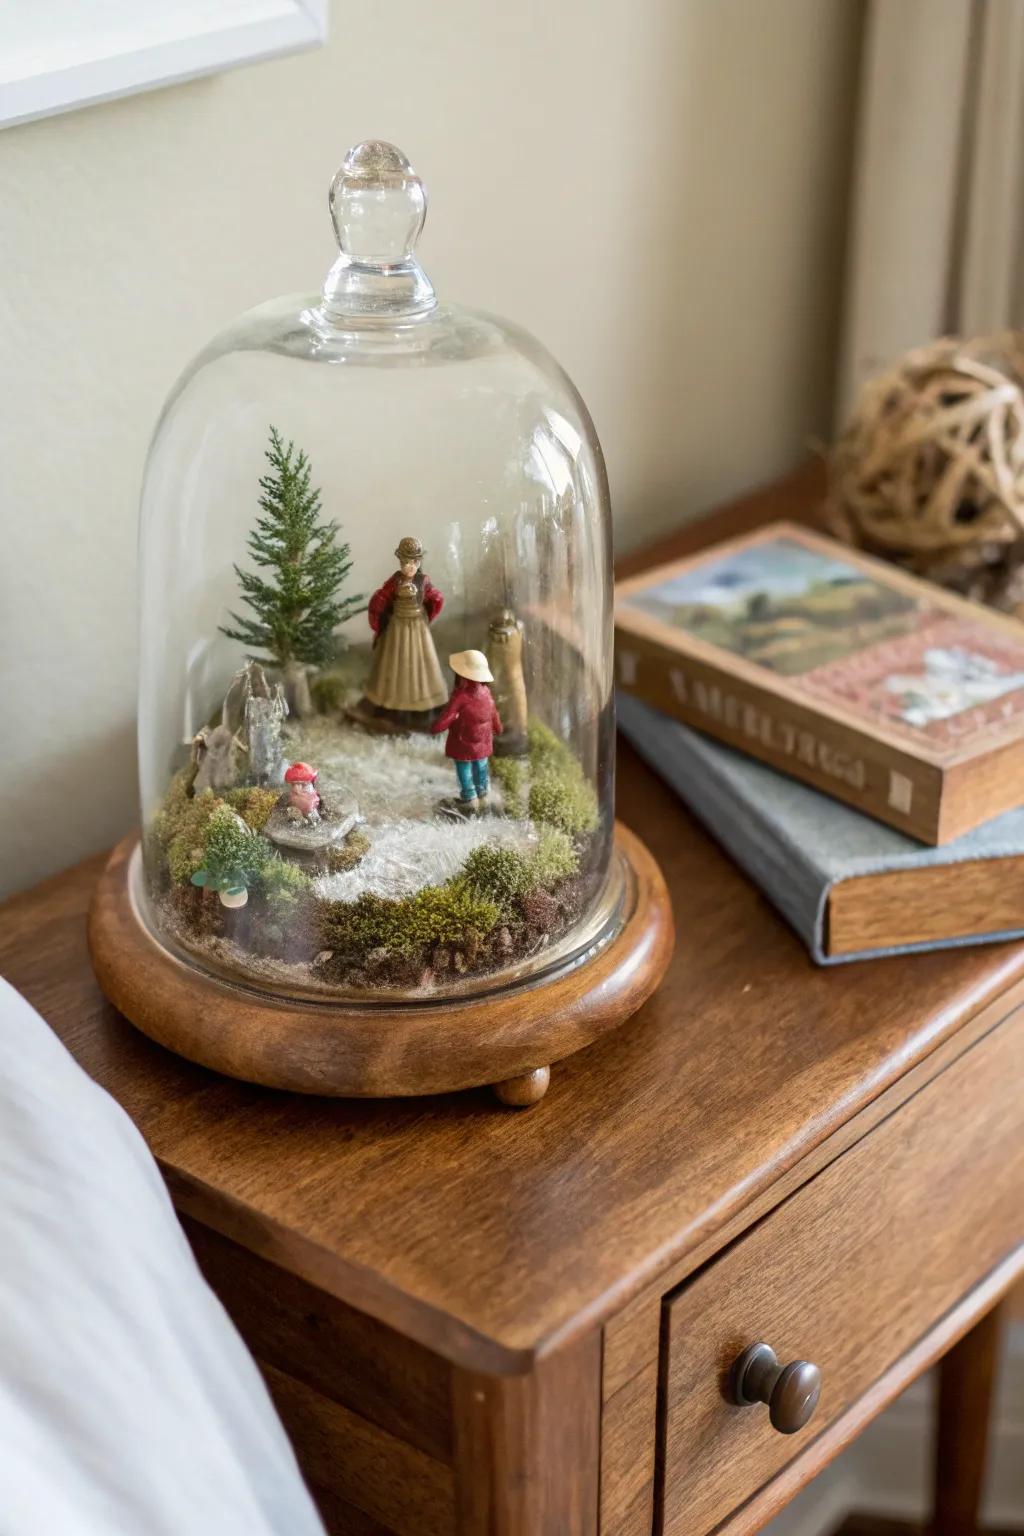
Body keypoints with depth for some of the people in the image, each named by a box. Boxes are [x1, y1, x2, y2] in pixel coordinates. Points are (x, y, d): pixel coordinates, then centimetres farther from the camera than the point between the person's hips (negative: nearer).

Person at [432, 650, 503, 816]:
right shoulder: (485, 691, -10)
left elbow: (447, 716, -29)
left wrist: (435, 728, -9)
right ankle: (482, 797, 40)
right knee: (480, 768, 24)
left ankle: (469, 802, 25)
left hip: (464, 743, -6)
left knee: (465, 771, 13)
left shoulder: (460, 696, -31)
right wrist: (497, 728, 24)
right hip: (482, 741, 6)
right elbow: (493, 711, 6)